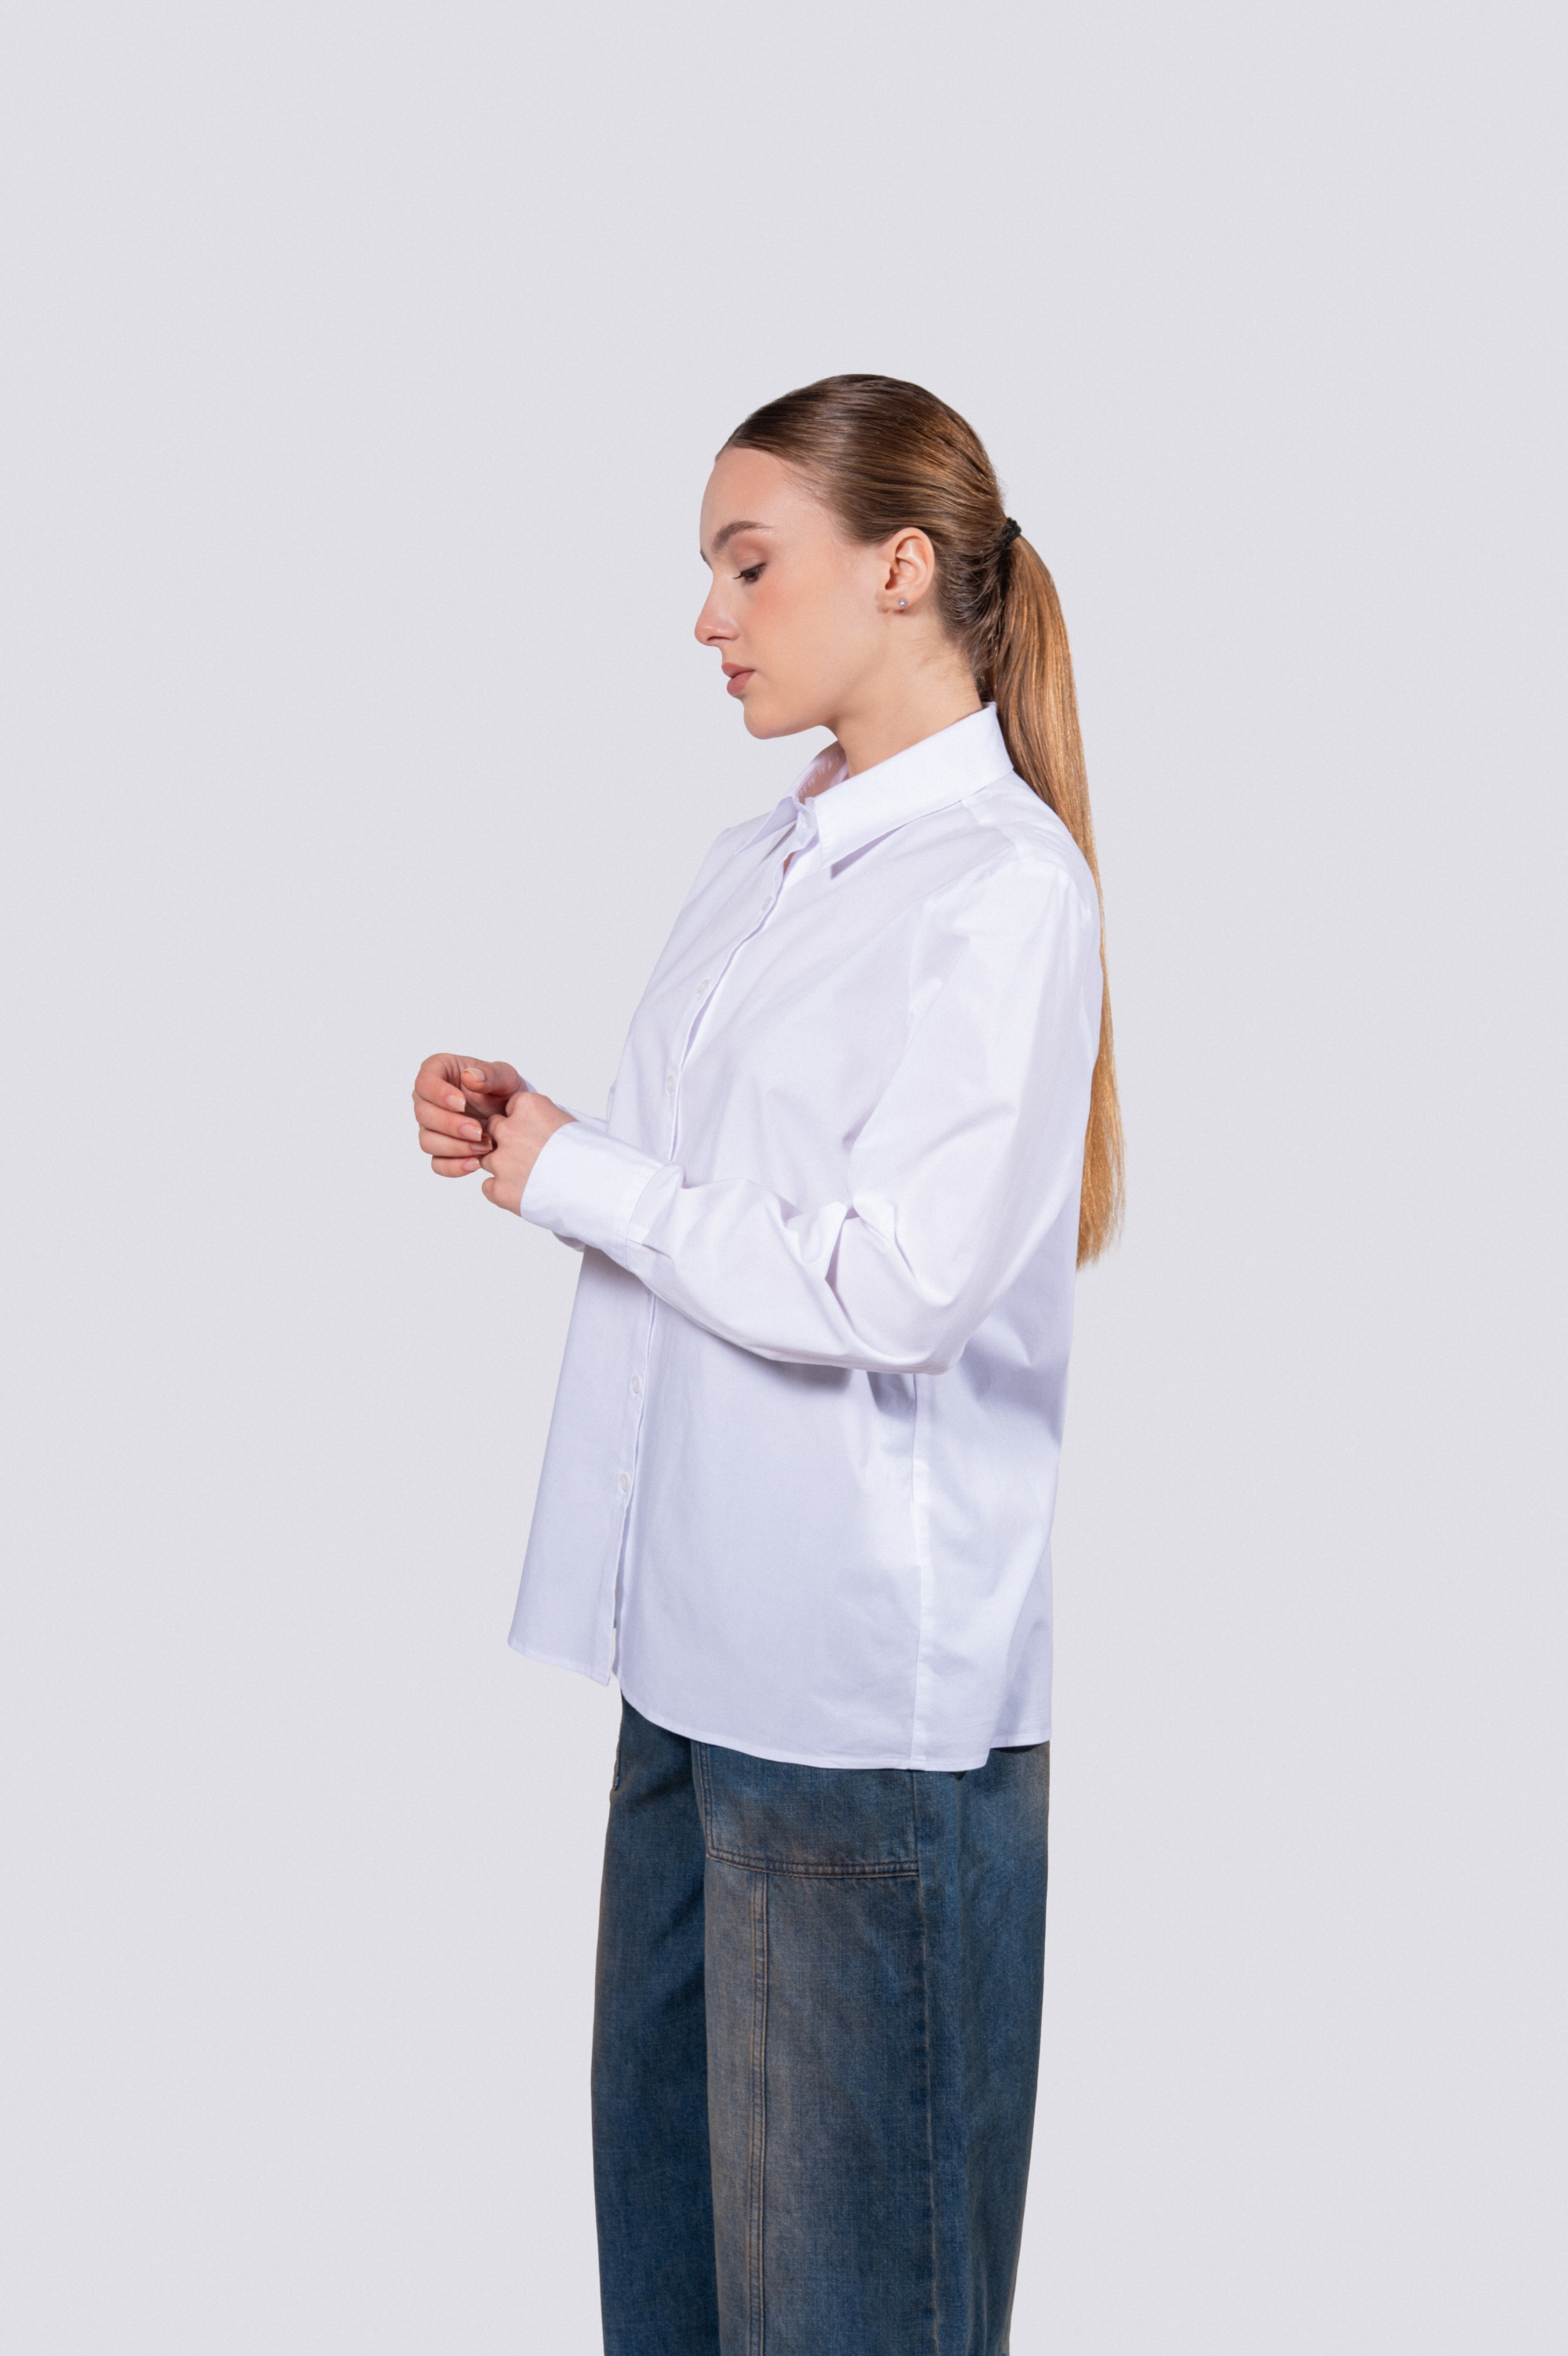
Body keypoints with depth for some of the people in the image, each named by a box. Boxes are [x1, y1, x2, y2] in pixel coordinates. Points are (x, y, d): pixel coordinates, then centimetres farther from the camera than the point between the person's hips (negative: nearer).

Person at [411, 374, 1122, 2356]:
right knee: (663, 2185, 19)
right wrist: (521, 1126, 3)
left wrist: (572, 1173, -11)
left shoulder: (1002, 886, -14)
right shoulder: (757, 864, 13)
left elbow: (892, 1286, -22)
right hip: (702, 1640, 8)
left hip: (872, 1681, -8)